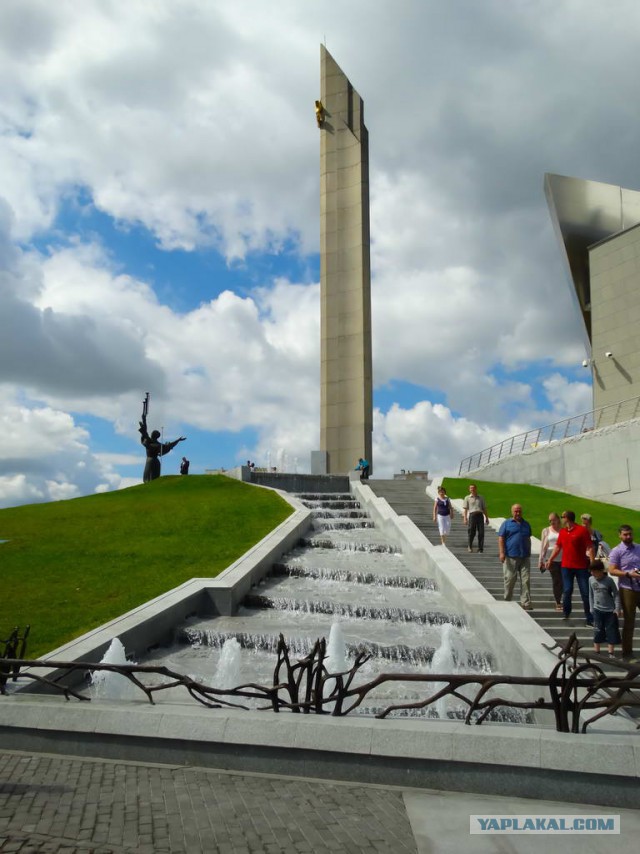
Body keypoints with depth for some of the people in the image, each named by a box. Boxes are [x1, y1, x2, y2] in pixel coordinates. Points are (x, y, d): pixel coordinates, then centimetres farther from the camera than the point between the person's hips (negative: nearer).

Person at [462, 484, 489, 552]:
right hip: (472, 515, -2)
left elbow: (484, 508, 19)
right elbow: (465, 509, 2)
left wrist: (486, 518, 14)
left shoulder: (481, 498, 17)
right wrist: (465, 518, -7)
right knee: (471, 532, 0)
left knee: (481, 533, -4)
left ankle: (480, 548, 2)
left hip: (480, 515, 2)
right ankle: (470, 546, 22)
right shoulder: (467, 498, 9)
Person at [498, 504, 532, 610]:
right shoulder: (506, 523, 3)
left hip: (525, 557, 3)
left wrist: (529, 553, 21)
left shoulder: (526, 524, 15)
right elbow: (501, 539, -2)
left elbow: (528, 539, 23)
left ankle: (526, 603, 1)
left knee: (526, 580, -2)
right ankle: (507, 601, 15)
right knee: (510, 579, 2)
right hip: (511, 557, -3)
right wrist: (501, 553, -12)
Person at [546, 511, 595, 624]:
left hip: (581, 566, -4)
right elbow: (557, 547, 17)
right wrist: (550, 560, 15)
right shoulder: (562, 532, 8)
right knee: (567, 591, 6)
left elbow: (589, 547, -11)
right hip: (566, 566, 4)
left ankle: (589, 618, 6)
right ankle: (566, 614, 20)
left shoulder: (582, 530, -9)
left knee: (585, 593, 0)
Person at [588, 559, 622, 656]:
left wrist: (617, 608, -10)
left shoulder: (609, 580, -12)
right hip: (597, 610, 2)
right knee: (597, 631, 7)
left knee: (611, 631, 4)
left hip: (610, 610, -2)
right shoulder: (591, 580, -1)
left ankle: (610, 652, 14)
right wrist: (592, 608, 7)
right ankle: (596, 651, 16)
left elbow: (616, 594, -6)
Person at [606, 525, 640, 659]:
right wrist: (628, 574, -22)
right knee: (629, 621, 2)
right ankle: (627, 651, 13)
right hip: (627, 589, -4)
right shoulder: (616, 551, -5)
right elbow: (612, 570, -10)